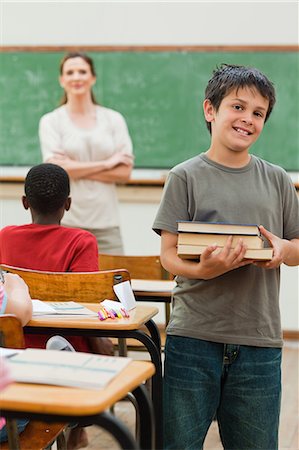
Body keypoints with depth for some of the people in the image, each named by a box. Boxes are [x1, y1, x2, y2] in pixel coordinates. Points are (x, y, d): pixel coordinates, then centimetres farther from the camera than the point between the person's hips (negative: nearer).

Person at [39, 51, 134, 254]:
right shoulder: (51, 121, 5)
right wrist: (107, 163, -6)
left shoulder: (114, 119, 10)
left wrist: (78, 170, -7)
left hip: (106, 222, 2)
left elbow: (124, 172, 2)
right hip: (65, 222, -1)